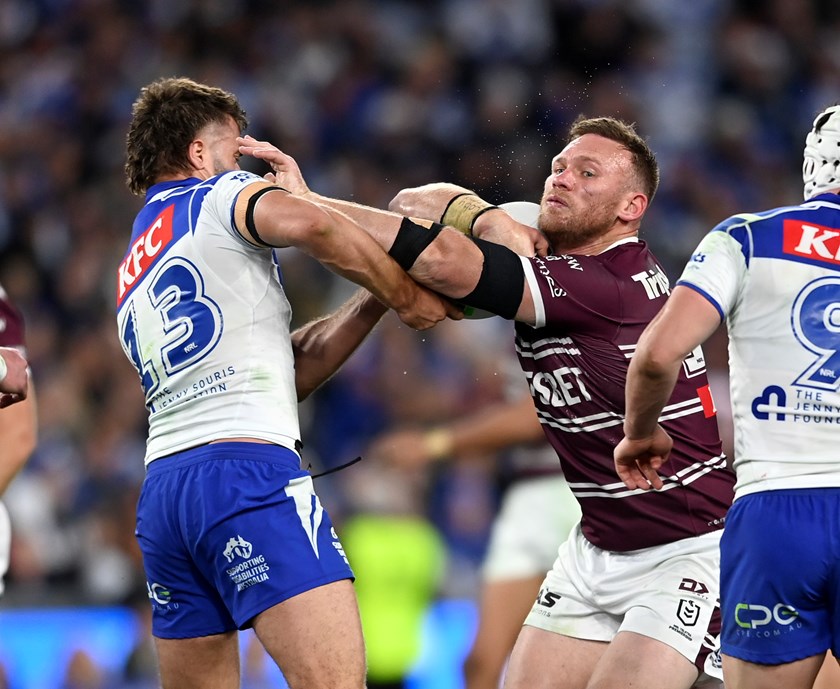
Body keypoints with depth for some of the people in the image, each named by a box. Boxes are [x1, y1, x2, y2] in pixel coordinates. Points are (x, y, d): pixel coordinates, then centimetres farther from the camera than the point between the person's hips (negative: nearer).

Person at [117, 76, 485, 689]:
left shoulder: (132, 275, 29)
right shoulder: (218, 196, 7)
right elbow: (315, 228, -17)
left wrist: (373, 301, 19)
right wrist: (404, 295, -3)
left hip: (161, 487, 8)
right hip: (247, 468, -8)